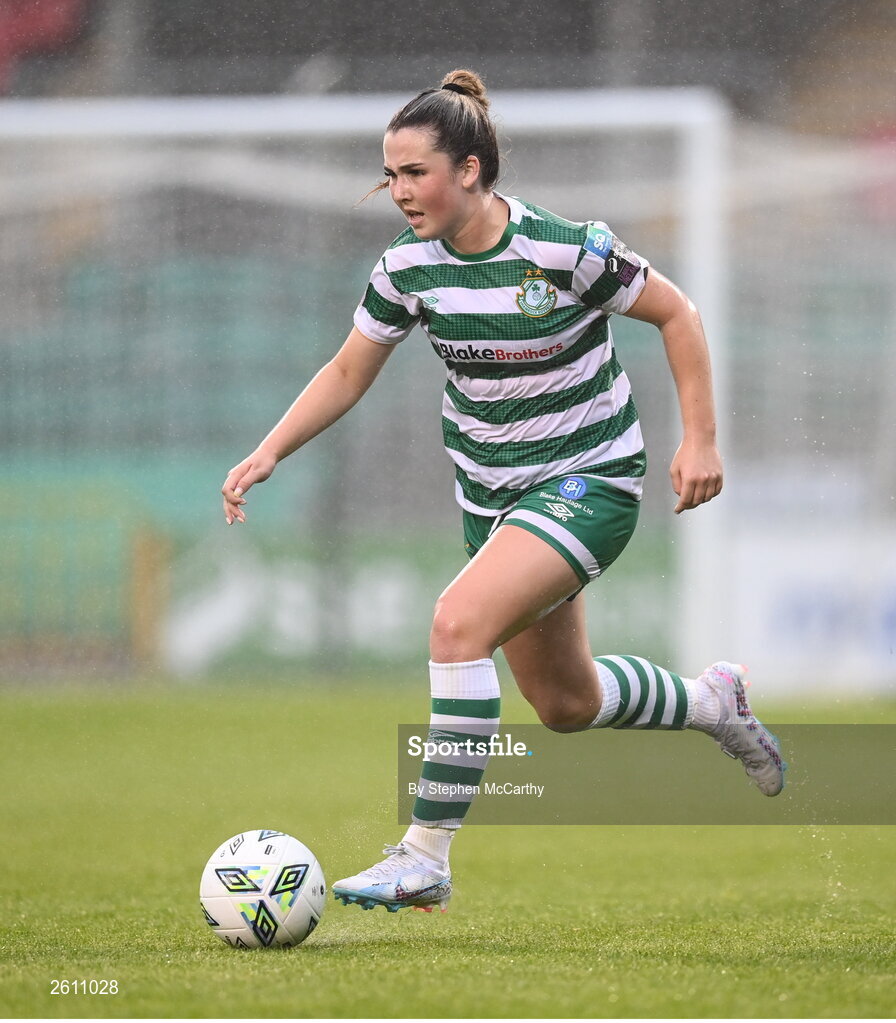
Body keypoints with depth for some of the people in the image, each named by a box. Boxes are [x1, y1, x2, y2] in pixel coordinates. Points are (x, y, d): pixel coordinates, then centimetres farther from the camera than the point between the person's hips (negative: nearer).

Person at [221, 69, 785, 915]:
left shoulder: (565, 251, -21)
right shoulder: (408, 265, -6)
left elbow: (676, 313, -8)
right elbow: (347, 374, 6)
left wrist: (699, 438, -12)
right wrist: (268, 454, -5)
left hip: (588, 482, -7)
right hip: (491, 491, 7)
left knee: (459, 622, -29)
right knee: (564, 704, 17)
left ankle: (426, 857, -25)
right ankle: (712, 701, 48)